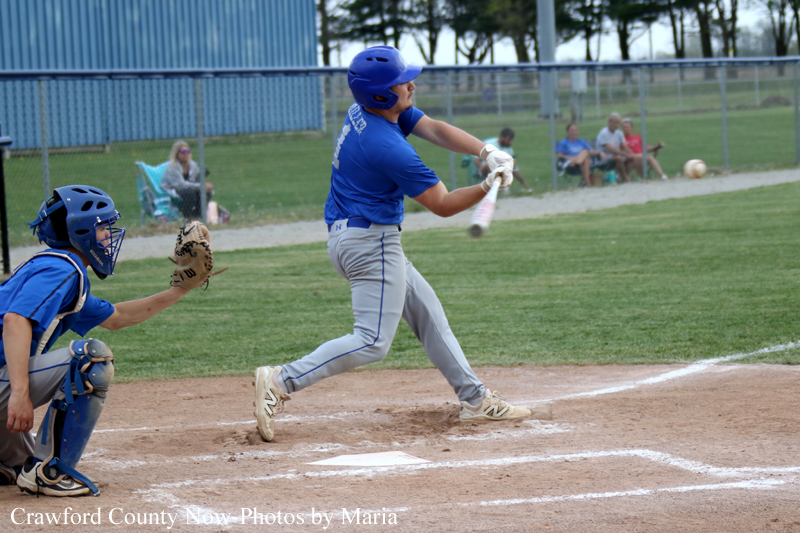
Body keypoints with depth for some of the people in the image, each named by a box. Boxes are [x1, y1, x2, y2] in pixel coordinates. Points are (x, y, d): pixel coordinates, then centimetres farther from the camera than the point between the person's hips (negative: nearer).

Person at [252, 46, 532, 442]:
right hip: (371, 242, -11)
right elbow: (442, 205, -17)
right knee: (373, 341, -10)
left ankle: (475, 401, 21)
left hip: (345, 236, 11)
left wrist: (486, 152, -14)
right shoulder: (389, 148, -25)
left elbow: (435, 129, -1)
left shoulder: (365, 110, 1)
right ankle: (280, 382, -15)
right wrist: (489, 186, -14)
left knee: (427, 312, 16)